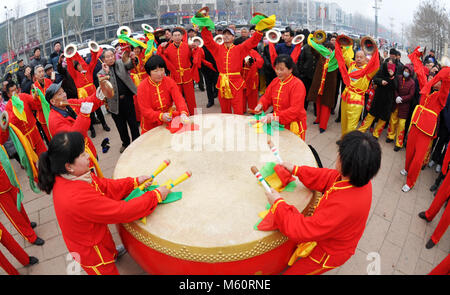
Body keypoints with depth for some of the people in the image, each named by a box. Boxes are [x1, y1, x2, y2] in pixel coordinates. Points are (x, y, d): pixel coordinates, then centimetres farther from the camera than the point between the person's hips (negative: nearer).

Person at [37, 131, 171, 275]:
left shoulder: (65, 176, -15)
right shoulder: (79, 198, -42)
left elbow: (103, 185, -6)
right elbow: (122, 211, -36)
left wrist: (134, 182, -13)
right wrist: (157, 196, -28)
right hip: (91, 252, -8)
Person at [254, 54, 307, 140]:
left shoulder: (297, 85, -16)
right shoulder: (275, 81, 6)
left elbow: (295, 110, -24)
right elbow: (267, 97, 14)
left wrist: (275, 117, -32)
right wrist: (261, 105, -9)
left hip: (293, 125, -5)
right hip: (277, 123, 6)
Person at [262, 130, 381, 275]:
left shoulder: (343, 206, -45)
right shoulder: (360, 179, -19)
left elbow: (302, 230, -37)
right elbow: (327, 177, -1)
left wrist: (278, 203, -26)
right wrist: (295, 170, 0)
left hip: (329, 252, -7)